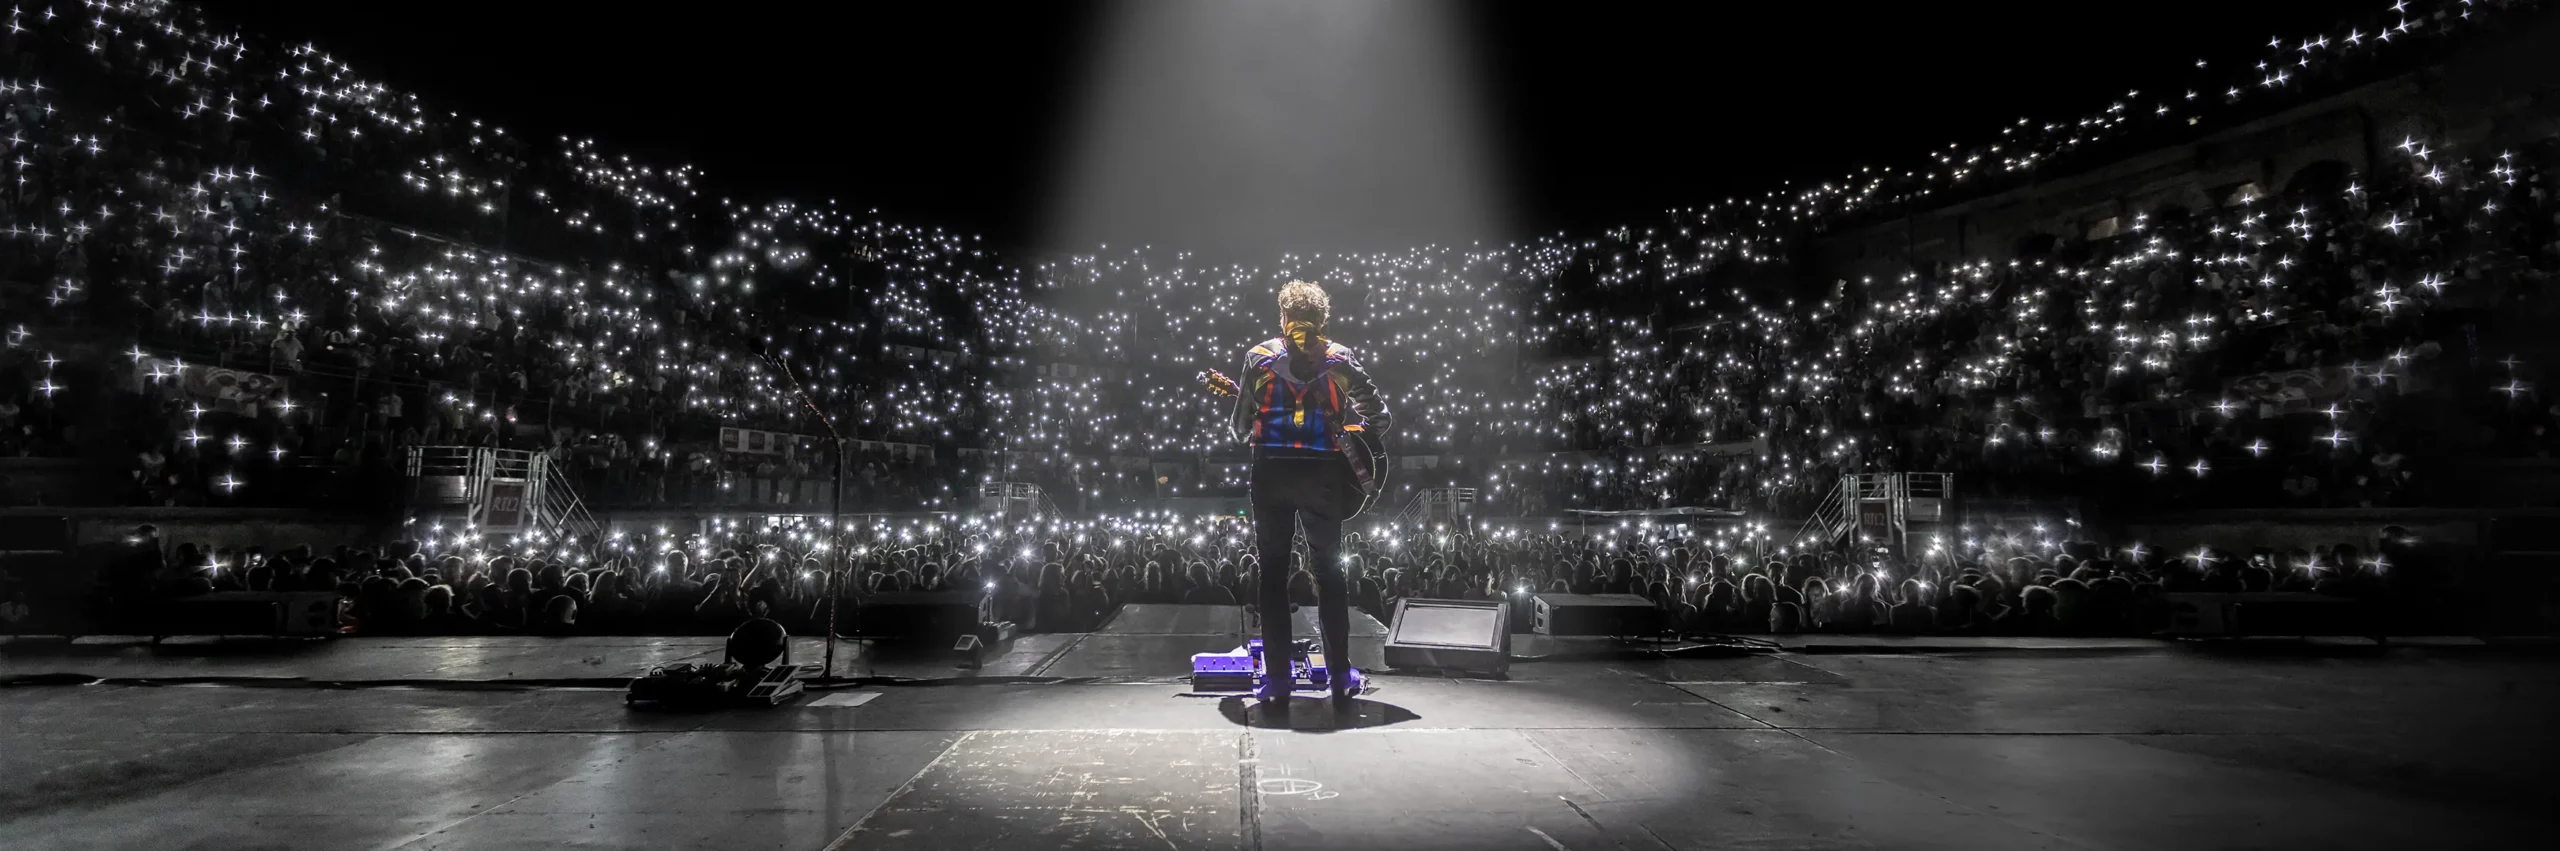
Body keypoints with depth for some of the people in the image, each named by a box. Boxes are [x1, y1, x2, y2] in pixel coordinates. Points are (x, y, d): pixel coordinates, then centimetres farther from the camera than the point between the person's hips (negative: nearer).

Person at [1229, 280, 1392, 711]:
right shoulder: (1341, 360, 4)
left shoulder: (1259, 358, 3)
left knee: (1272, 573, 7)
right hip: (1322, 474, 1)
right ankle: (1339, 674, 13)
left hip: (1271, 473, 0)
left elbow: (1241, 425, 2)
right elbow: (1379, 418, 3)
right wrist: (1350, 437, 19)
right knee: (1328, 570, 10)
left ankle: (1278, 678, 7)